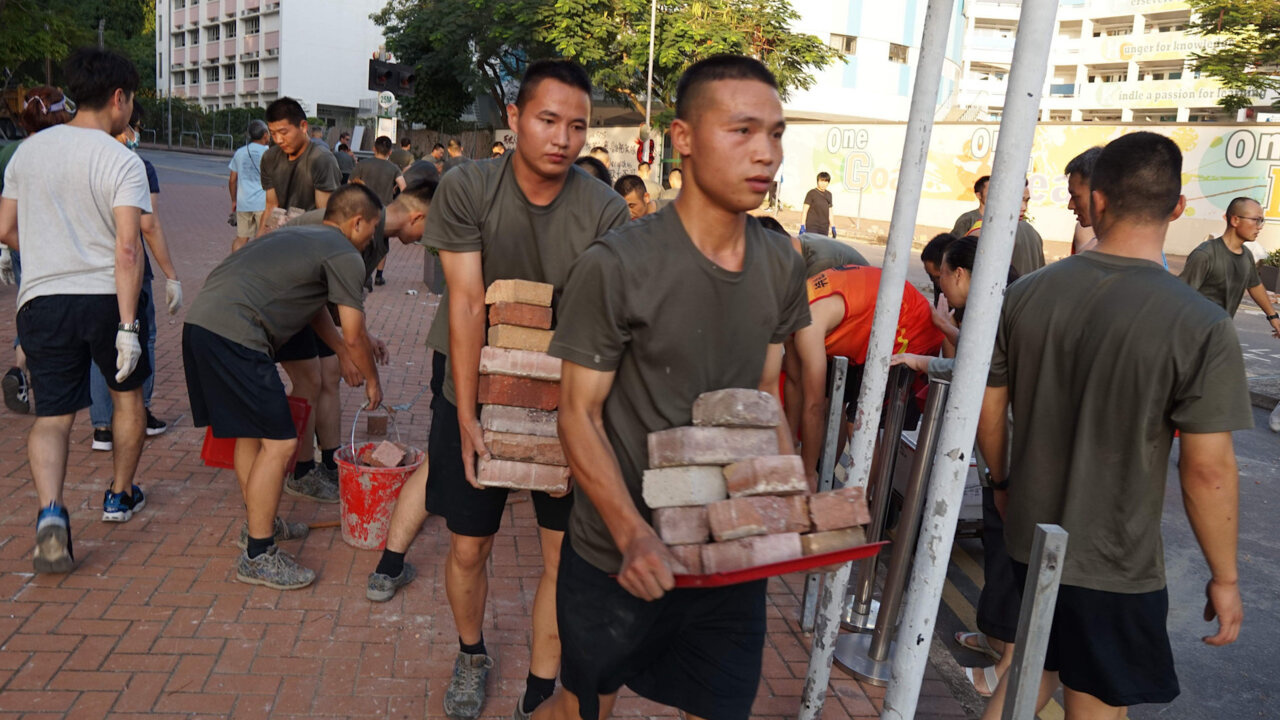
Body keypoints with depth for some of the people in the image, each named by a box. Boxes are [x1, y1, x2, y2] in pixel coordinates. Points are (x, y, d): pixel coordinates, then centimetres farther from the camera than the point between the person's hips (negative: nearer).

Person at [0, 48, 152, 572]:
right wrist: (128, 327, -20)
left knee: (52, 417, 5)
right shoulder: (122, 161, -9)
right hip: (107, 298, -3)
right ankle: (120, 496, 32)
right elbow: (127, 249, -19)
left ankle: (51, 511, -18)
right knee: (127, 394, 20)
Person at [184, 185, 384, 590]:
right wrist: (373, 381, 17)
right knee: (279, 444, -5)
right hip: (233, 336, -10)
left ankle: (259, 523, 36)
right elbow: (355, 335, 1)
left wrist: (344, 354, 39)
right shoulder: (345, 256, -1)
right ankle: (257, 557, 2)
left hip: (201, 322, 10)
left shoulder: (300, 236, 27)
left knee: (252, 431, 23)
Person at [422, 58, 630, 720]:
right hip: (479, 399, 0)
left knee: (566, 556, 4)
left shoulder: (606, 212, -11)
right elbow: (467, 302, -15)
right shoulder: (467, 188, -12)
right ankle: (471, 656, 40)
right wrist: (467, 417, -18)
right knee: (468, 548, 11)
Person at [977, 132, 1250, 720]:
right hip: (1113, 564, -4)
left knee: (1037, 664, 28)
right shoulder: (1200, 326, -18)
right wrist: (1225, 577, -3)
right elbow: (1208, 469, -16)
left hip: (1030, 533, 4)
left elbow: (988, 409, 1)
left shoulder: (1025, 295, -7)